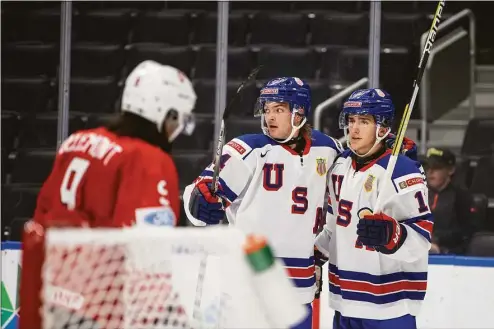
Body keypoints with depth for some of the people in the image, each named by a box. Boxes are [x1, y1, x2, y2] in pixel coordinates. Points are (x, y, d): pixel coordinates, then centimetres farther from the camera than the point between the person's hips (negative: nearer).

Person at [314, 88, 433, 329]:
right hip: (347, 295, 8)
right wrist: (317, 254, 23)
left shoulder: (402, 173, -17)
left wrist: (390, 234, -38)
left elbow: (421, 235, -21)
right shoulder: (341, 166, 8)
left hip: (388, 301, -8)